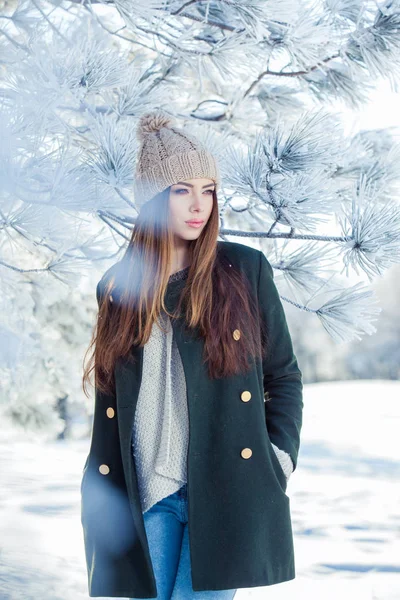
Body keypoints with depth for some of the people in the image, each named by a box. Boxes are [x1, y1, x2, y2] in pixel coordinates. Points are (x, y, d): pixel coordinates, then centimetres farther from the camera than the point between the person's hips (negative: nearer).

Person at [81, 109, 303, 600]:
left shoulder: (245, 269, 3)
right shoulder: (117, 288, 9)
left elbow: (283, 375, 8)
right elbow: (109, 405, 14)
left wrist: (281, 458, -3)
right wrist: (97, 494, 10)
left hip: (228, 492, -2)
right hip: (141, 495, 2)